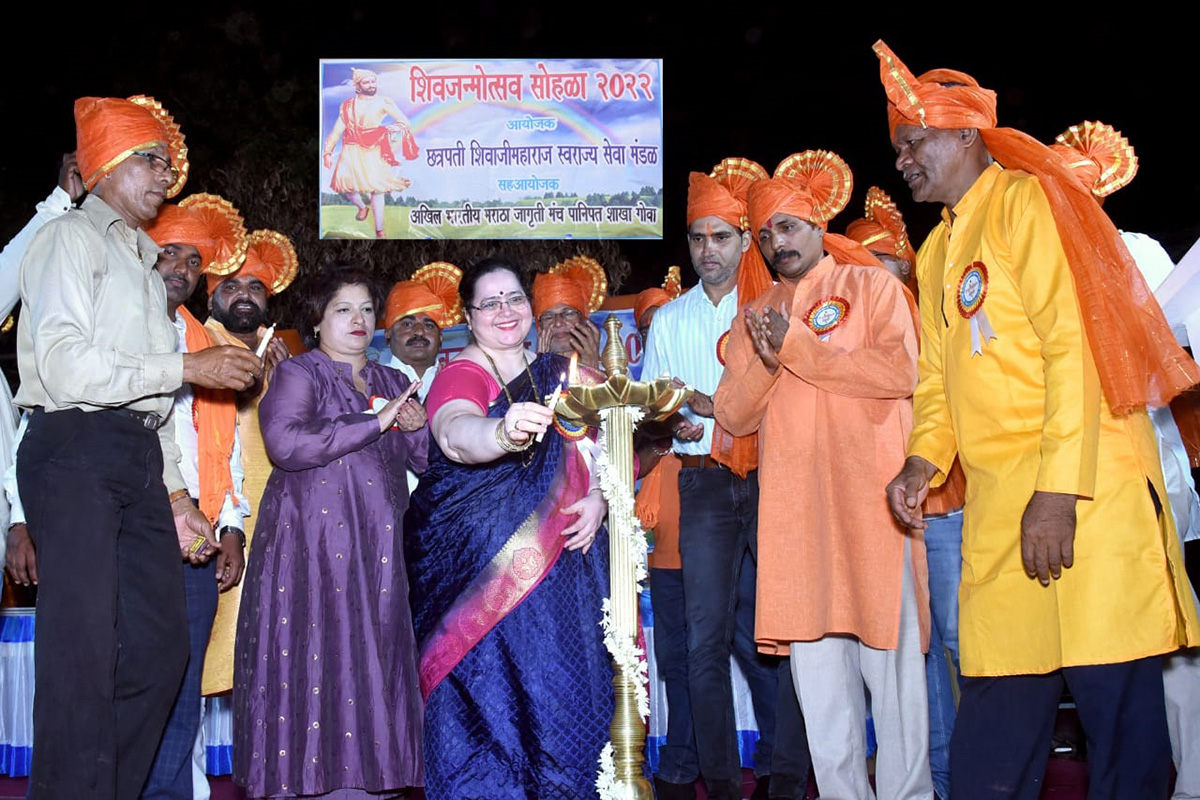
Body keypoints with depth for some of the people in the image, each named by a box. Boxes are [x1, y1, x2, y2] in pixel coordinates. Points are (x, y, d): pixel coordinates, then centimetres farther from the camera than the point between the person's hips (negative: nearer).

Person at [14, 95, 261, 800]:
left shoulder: (143, 261, 27)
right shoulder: (72, 237, 2)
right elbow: (66, 366, -12)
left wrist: (174, 486, 19)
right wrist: (188, 367, -10)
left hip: (138, 459, 8)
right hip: (76, 450, -8)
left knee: (161, 645, 3)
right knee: (85, 650, -11)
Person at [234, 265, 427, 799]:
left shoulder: (392, 383, 20)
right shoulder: (297, 374, 2)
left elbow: (428, 463, 21)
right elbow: (286, 442, -17)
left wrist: (418, 428, -1)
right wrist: (374, 422, -15)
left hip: (377, 554, 5)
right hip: (311, 550, -5)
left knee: (370, 667, 2)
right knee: (315, 665, -9)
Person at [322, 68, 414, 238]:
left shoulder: (383, 102, 3)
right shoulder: (348, 105, 11)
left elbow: (405, 122, -2)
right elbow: (337, 129, 11)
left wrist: (395, 127, -22)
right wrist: (328, 152, 5)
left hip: (374, 151, -2)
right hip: (352, 150, 2)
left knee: (377, 189, -6)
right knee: (344, 181, -15)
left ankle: (379, 232, 2)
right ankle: (362, 207, 18)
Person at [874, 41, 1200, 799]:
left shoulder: (1027, 201, -3)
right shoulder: (938, 251, 21)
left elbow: (1074, 346, -12)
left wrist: (1058, 490, -19)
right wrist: (924, 459, 4)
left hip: (1081, 492, -7)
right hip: (997, 507, 7)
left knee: (1116, 701, -4)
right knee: (998, 718, 8)